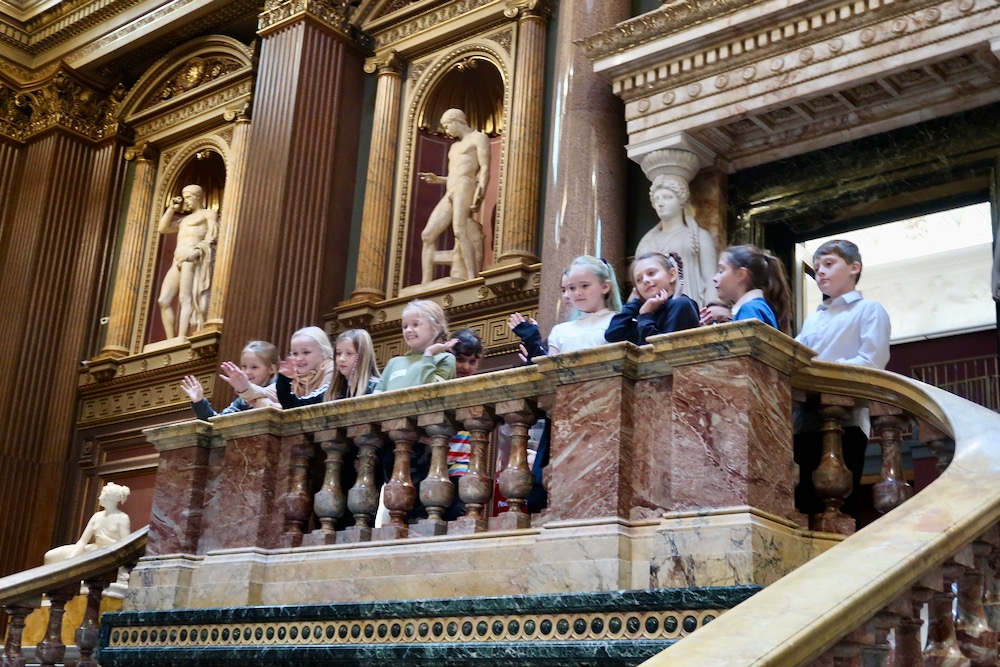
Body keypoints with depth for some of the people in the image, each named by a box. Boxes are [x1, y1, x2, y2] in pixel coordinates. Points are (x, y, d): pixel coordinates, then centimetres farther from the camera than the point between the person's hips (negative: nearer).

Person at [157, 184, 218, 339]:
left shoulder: (208, 213, 11)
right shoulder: (185, 219, 33)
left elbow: (212, 235, -5)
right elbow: (162, 228, 29)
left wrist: (198, 251, -20)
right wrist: (172, 208, 23)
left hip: (193, 258, -8)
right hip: (177, 261, 8)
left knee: (185, 299, -22)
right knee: (164, 301, -6)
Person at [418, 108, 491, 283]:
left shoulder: (478, 138, 7)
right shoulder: (455, 146, 32)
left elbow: (485, 169, -6)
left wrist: (480, 192, -20)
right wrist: (437, 179, 15)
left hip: (465, 188, -8)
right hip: (449, 194, 8)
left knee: (460, 231, -27)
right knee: (427, 235, -2)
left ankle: (472, 278, -36)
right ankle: (425, 285, -5)